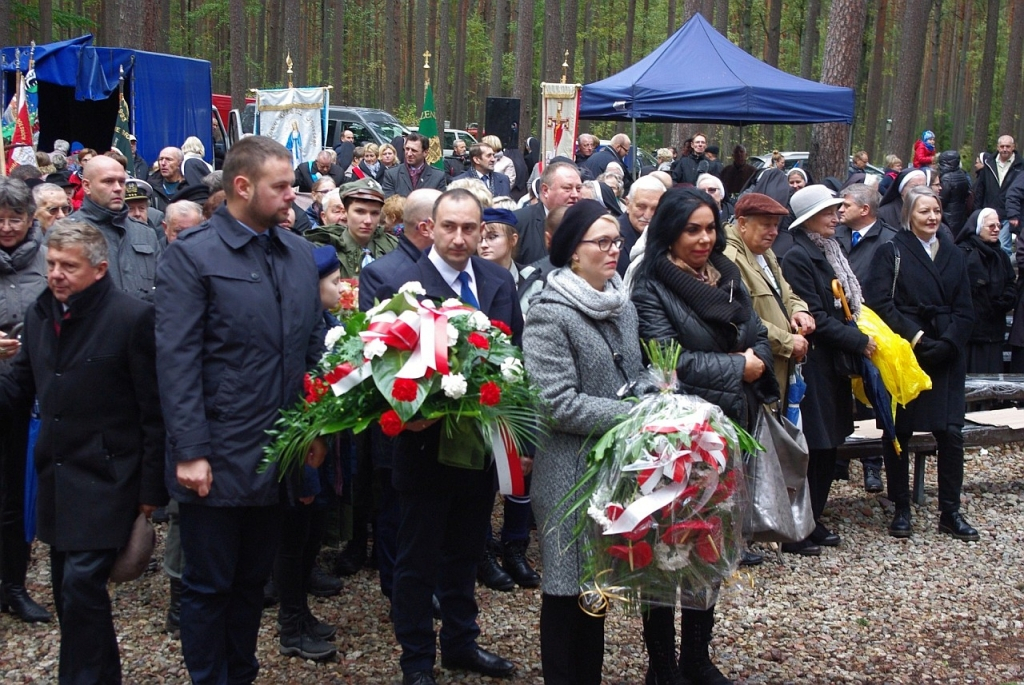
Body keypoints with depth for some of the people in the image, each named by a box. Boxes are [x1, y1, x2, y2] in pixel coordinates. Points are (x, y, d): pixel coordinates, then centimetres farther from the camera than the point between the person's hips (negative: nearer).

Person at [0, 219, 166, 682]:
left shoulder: (133, 318, -13)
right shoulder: (39, 315, 8)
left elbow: (154, 412, -12)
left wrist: (151, 488, -12)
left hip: (105, 480, -7)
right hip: (56, 478, 7)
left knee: (82, 583, -12)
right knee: (68, 590, 14)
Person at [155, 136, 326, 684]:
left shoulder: (299, 253, 10)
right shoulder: (191, 255, -9)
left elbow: (314, 345, 13)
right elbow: (177, 361, -14)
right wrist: (189, 452, -17)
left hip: (279, 455, 6)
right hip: (218, 458, -6)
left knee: (253, 581, 17)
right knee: (208, 586, 7)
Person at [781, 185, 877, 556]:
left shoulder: (830, 253, 15)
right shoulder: (797, 257, -12)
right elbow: (815, 317, -17)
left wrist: (860, 338, 4)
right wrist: (859, 342, -15)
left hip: (834, 363, 9)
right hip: (813, 365, -9)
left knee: (828, 446, 12)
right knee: (811, 448, -5)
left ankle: (813, 520, 22)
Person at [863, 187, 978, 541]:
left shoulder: (954, 256, 14)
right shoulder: (892, 251, 1)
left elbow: (965, 311, 9)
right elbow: (880, 302, -9)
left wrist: (947, 344, -7)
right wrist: (915, 336, -16)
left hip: (946, 358, 3)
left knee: (951, 432, -2)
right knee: (898, 432, 2)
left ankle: (950, 512, 10)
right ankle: (901, 510, 14)